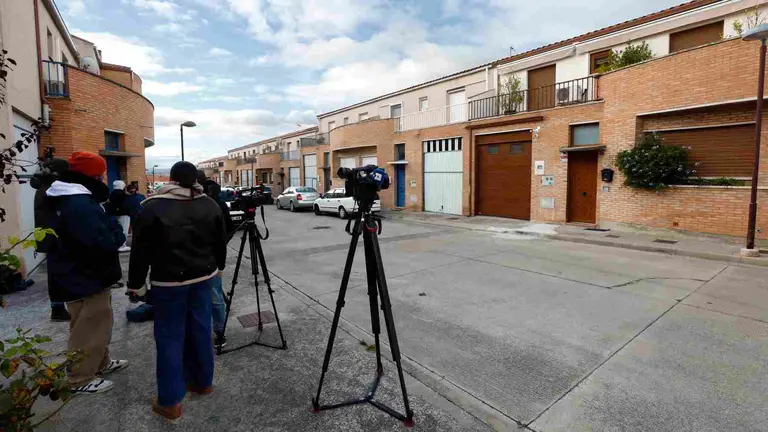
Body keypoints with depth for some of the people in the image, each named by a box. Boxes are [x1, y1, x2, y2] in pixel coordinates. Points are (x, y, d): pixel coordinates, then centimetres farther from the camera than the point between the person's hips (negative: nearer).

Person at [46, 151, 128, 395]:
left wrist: (111, 229, -2)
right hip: (84, 279, -11)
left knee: (97, 325, 24)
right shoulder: (80, 204, -27)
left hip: (84, 276, 11)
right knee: (89, 331, 4)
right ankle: (79, 380, 19)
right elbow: (102, 244, -32)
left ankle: (101, 363, 40)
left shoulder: (72, 199, 9)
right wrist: (117, 233, -14)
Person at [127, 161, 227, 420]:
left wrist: (136, 284, 3)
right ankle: (203, 381, 30)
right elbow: (221, 242, 10)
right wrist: (218, 267, 25)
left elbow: (141, 251, -8)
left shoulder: (153, 207, -11)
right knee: (201, 330, 15)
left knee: (170, 338, 5)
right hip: (203, 277, 4)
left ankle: (170, 401, 12)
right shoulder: (210, 205, 2)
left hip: (168, 282, -4)